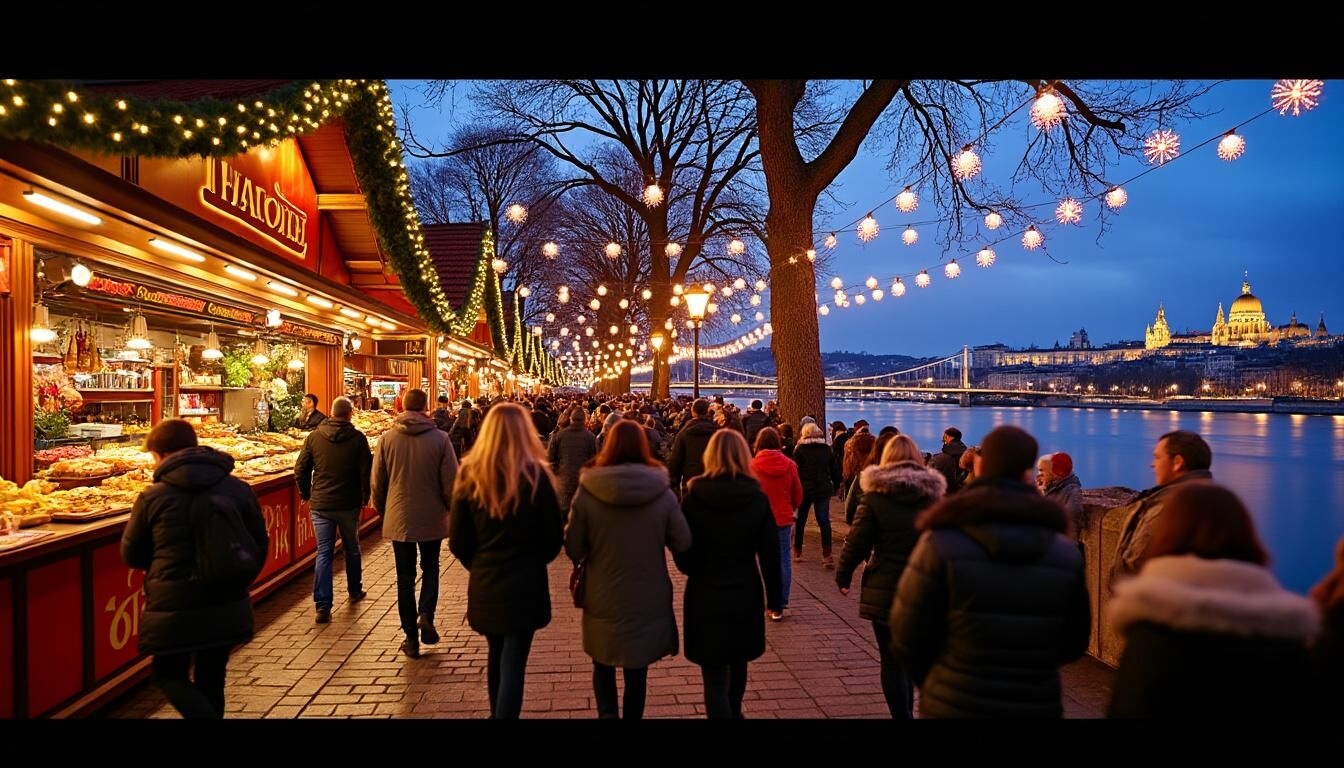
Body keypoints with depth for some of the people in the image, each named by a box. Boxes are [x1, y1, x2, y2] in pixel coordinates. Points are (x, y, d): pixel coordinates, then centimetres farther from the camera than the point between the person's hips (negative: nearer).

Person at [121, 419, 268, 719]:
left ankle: (204, 715, -8)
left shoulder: (152, 497, -8)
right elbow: (259, 546, 4)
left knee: (169, 674, 15)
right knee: (211, 680, 18)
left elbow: (131, 556, 4)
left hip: (173, 607, -3)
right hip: (227, 607, 3)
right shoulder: (240, 489, -1)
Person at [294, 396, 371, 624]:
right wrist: (364, 497, 8)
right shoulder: (358, 438, -8)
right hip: (349, 504, -1)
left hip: (320, 504, 1)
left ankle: (323, 606, -3)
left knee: (323, 553, 3)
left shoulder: (314, 437, -2)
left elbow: (300, 470, 1)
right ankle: (355, 591, 34)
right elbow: (366, 471, -7)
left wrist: (306, 494, 16)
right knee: (351, 549, 18)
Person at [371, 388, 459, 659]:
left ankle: (411, 637, 14)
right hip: (432, 517, -1)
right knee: (430, 568, 20)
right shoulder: (440, 439, -10)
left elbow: (377, 482, 1)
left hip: (399, 518, 1)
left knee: (405, 576, 11)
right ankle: (426, 614, -2)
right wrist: (452, 509, 10)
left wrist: (382, 510, 18)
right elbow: (450, 482, -8)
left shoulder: (387, 438, -5)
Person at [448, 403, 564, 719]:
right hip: (525, 584, -4)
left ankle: (497, 713, 41)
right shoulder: (535, 474, -13)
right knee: (513, 663, 3)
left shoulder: (469, 473, -6)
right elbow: (554, 538, -6)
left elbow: (457, 540, -2)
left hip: (484, 585, 4)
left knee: (496, 656, 23)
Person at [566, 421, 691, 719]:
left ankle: (607, 712, 5)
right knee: (637, 670, 18)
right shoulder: (662, 492, -13)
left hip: (603, 598, 0)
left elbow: (573, 549, -8)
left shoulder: (588, 492, -14)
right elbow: (683, 544, -9)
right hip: (648, 600, 1)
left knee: (603, 664, 21)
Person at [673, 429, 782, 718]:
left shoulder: (693, 496, -11)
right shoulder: (758, 498, -8)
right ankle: (734, 712, 48)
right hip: (745, 593, 3)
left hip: (705, 595, -3)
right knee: (738, 662, 26)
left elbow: (682, 552, -6)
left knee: (715, 675, 4)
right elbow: (771, 554, -6)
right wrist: (774, 597, 5)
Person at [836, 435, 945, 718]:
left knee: (892, 660, 6)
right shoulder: (934, 494, -1)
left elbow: (857, 542, -8)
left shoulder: (876, 495, -9)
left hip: (884, 589, -3)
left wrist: (843, 576, 6)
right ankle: (906, 710, 31)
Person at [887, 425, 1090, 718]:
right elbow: (1074, 642, 3)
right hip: (1038, 704, 2)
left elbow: (907, 636, -13)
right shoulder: (1066, 553, -6)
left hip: (954, 705, -2)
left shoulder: (941, 544, -16)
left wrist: (931, 682, 6)